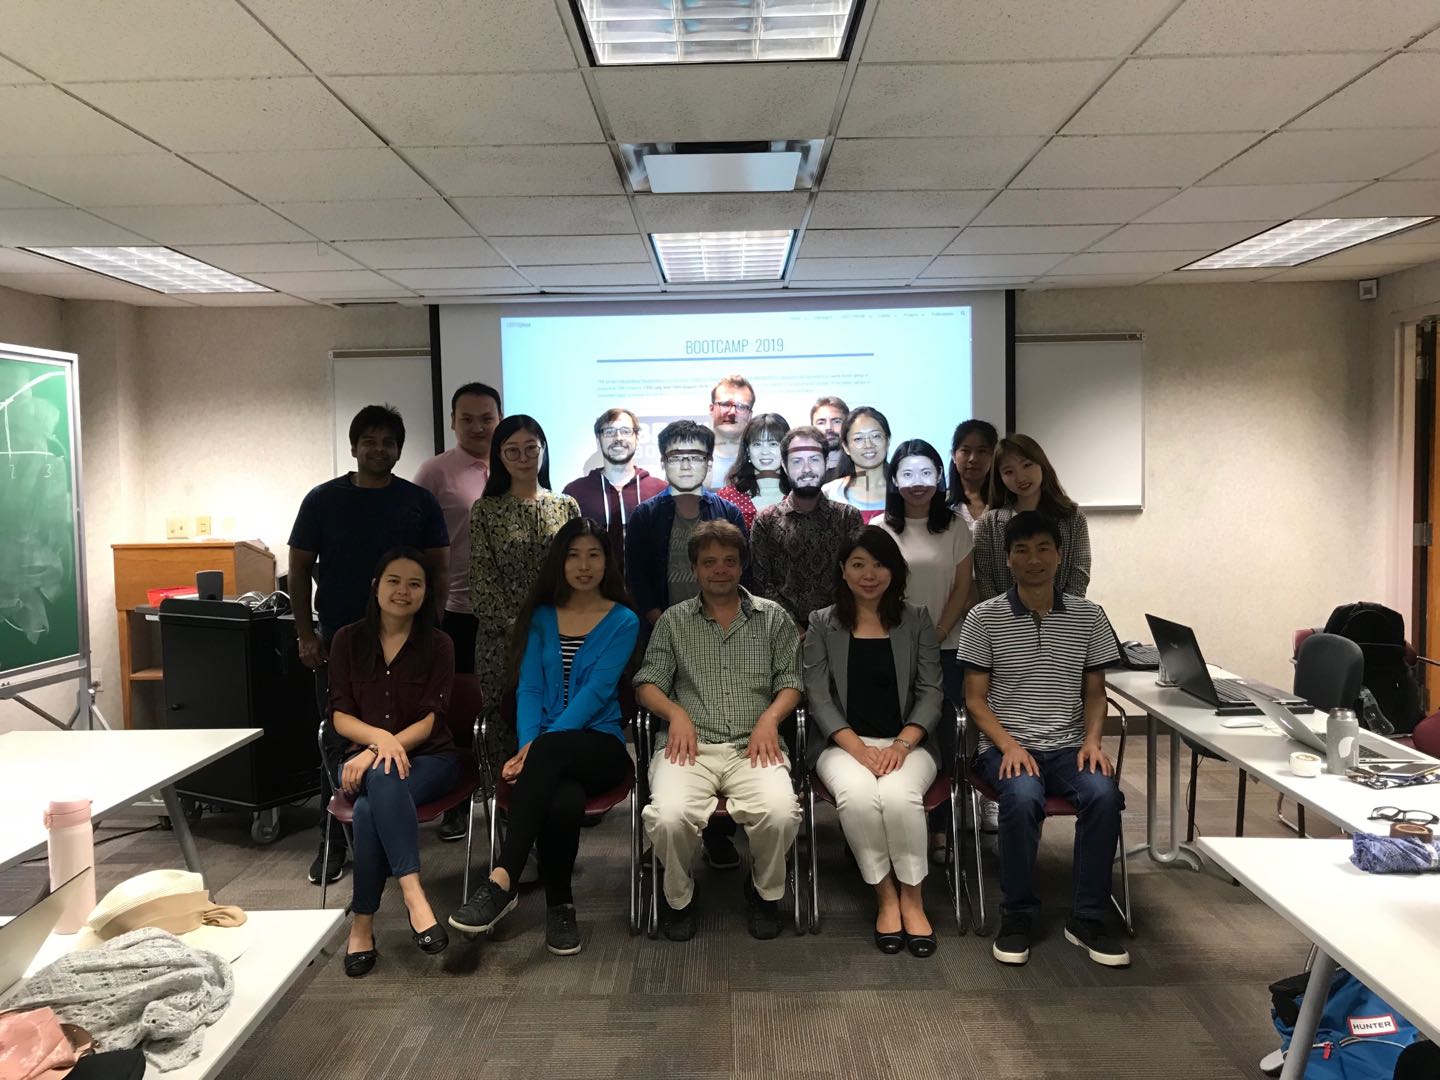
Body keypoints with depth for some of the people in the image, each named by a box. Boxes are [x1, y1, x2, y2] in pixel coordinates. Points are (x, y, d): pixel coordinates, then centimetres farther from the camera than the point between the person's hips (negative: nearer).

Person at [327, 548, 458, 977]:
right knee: (384, 778, -37)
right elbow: (340, 716, 0)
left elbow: (429, 721, -7)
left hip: (428, 757, -1)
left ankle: (362, 923, -26)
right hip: (364, 756, 1)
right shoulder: (348, 640, 4)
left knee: (370, 807, -34)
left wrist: (381, 749, -23)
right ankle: (413, 894, -41)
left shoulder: (438, 644, -2)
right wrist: (380, 738, -20)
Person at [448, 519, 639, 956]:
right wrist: (527, 746, -14)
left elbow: (596, 692, -9)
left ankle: (501, 883, -35)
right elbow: (529, 689, 6)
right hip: (547, 746, 2)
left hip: (600, 746, -2)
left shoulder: (623, 622, 4)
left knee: (550, 751, -38)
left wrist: (539, 746, -20)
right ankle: (559, 905, -17)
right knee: (564, 800, -36)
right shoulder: (542, 617, 15)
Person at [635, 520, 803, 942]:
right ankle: (679, 896, 3)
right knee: (669, 816, -32)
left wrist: (770, 717, -9)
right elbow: (646, 684, 12)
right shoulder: (674, 621, 17)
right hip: (691, 746, 0)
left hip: (753, 746, 0)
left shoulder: (773, 617, 16)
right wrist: (676, 713, -8)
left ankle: (765, 890, 4)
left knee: (781, 813, -31)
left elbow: (791, 682, 11)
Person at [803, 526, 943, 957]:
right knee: (857, 795, -34)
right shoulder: (822, 623, 8)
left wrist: (902, 744, -14)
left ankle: (912, 896, -10)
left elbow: (930, 691, 4)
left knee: (899, 794, -33)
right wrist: (858, 748, -15)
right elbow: (818, 696, 0)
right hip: (844, 742, 0)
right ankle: (885, 895, -11)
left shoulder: (916, 620, 10)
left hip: (907, 741, 0)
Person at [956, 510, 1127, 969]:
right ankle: (1017, 917, -12)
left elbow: (1095, 692, 12)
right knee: (1022, 797, -34)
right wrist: (1009, 745, -15)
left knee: (1104, 794, -29)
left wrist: (1092, 740, -7)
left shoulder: (1088, 616, 6)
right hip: (1006, 746, -2)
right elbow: (975, 699, 0)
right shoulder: (984, 617, -1)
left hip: (1069, 746, 2)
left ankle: (1086, 919, -10)